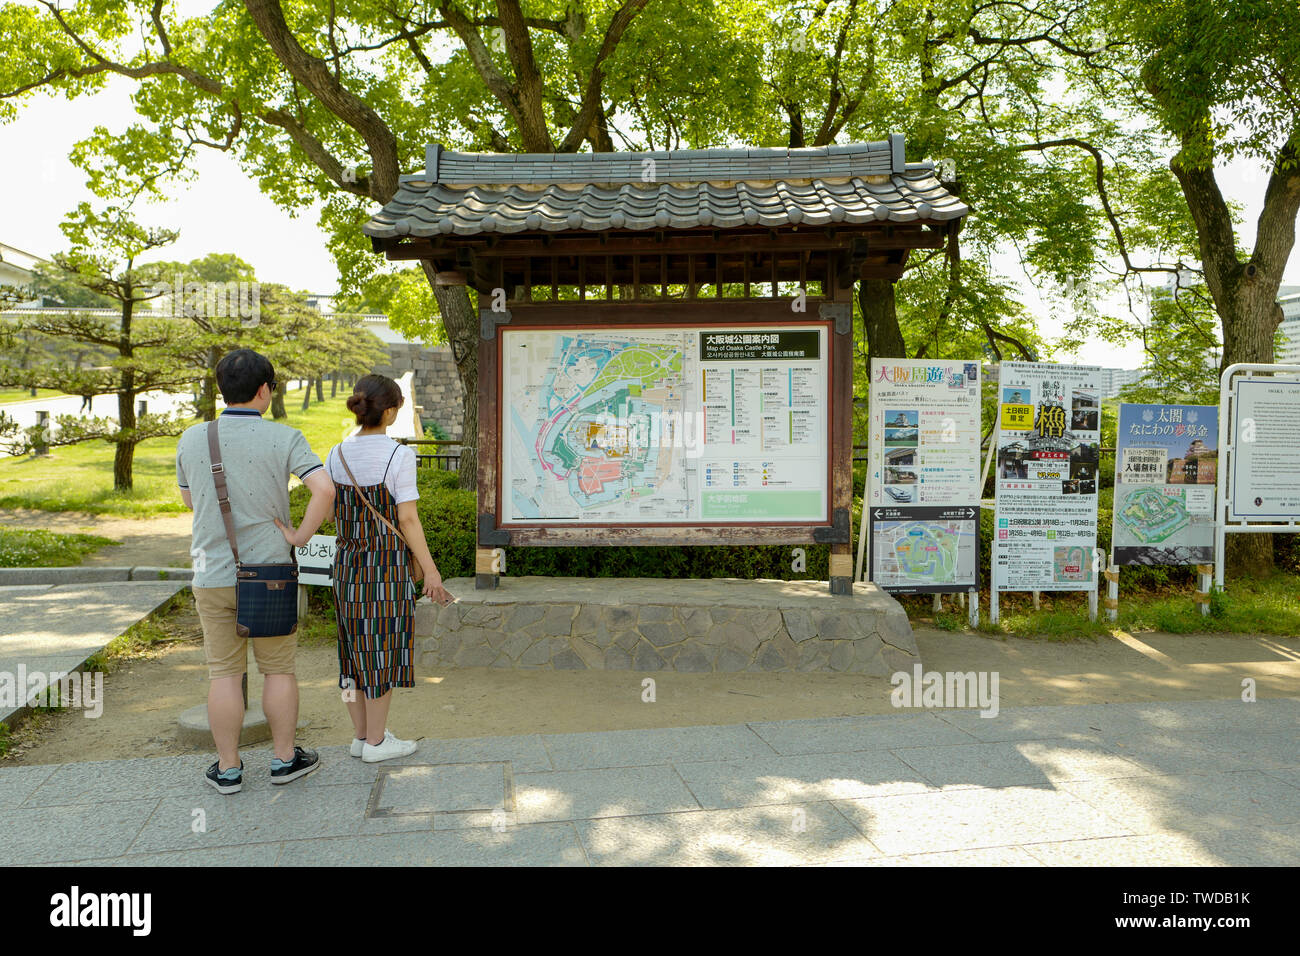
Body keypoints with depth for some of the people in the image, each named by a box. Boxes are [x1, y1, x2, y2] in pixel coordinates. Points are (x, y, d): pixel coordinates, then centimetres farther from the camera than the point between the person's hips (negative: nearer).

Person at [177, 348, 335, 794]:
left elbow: (190, 499, 14)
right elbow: (324, 489, -22)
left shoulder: (192, 438, 0)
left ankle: (227, 768, 18)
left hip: (213, 574, 2)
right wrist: (301, 537, -12)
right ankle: (285, 758, 20)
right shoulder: (283, 439, -10)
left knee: (225, 673, 9)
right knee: (279, 669, 11)